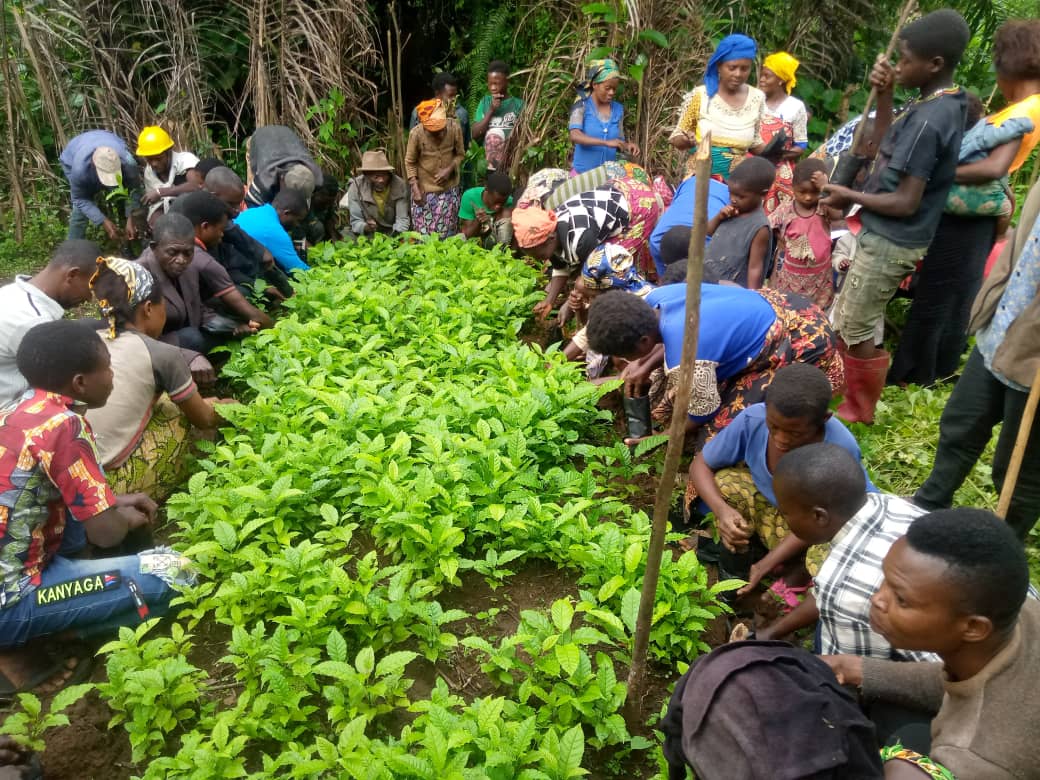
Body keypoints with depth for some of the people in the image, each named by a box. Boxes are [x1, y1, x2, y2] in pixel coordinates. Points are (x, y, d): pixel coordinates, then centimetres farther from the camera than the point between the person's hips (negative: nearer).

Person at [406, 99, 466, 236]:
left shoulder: (454, 128, -17)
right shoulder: (416, 133, -22)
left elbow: (460, 154, -1)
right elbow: (410, 162, -9)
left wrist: (449, 169, -19)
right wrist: (415, 189, -13)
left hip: (449, 189, 2)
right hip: (425, 189, -2)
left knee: (447, 234, 12)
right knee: (424, 234, 6)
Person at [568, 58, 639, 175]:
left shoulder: (618, 109, 5)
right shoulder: (582, 105, -6)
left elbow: (620, 141, 12)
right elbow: (575, 136, -20)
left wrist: (628, 146, -11)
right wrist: (606, 142, -29)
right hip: (582, 172, -4)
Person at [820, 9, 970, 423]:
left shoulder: (929, 120, -25)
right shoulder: (944, 103, 6)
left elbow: (906, 202, -24)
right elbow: (888, 151, 15)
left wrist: (849, 196, -11)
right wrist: (883, 96, 5)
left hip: (889, 243, -10)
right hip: (885, 237, 10)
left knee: (855, 331, 3)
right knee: (847, 323, 21)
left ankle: (860, 411, 22)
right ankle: (856, 400, 36)